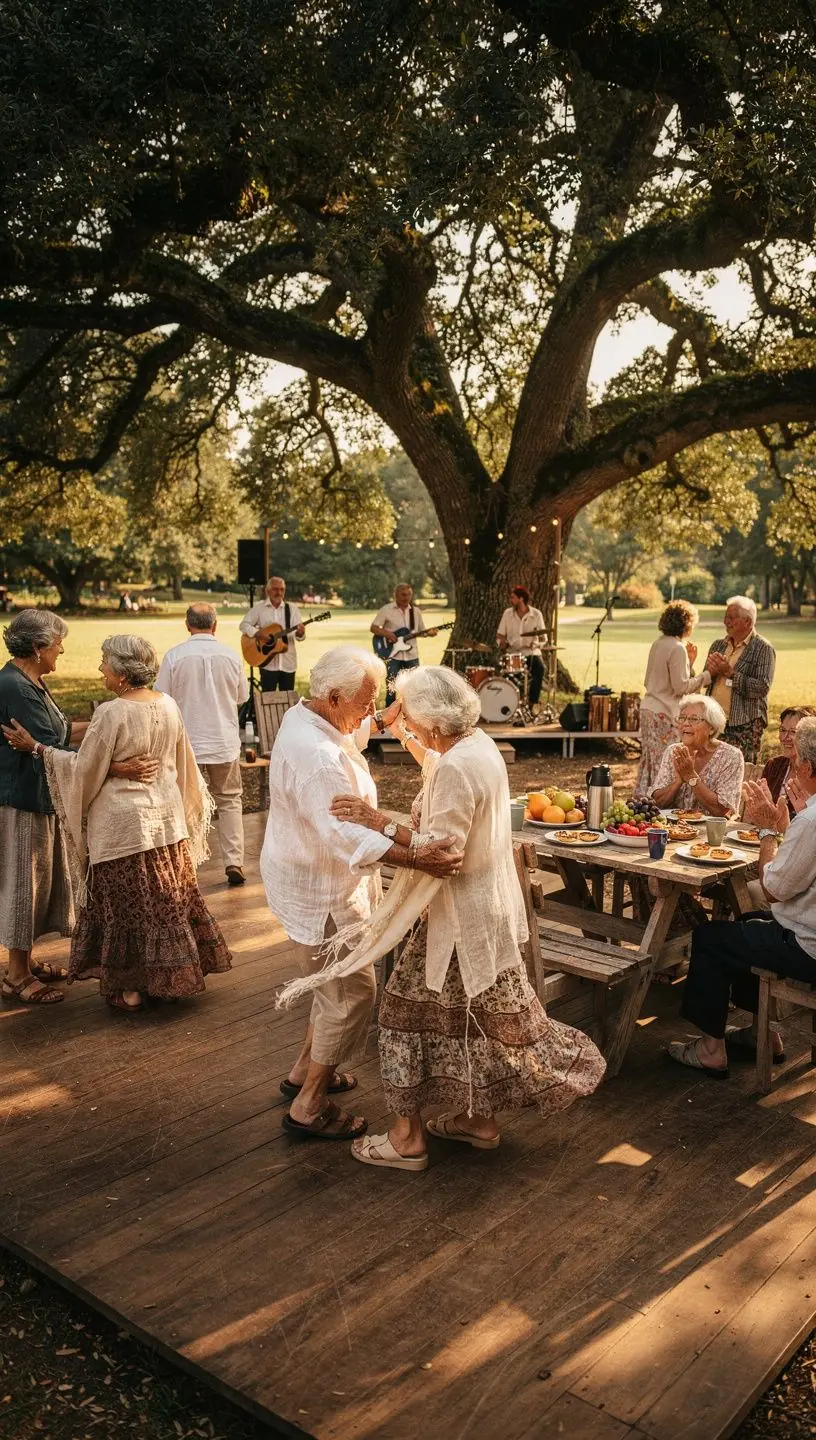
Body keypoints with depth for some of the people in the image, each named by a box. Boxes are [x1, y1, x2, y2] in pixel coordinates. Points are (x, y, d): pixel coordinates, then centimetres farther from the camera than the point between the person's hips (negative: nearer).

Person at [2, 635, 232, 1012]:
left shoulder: (112, 714, -20)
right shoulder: (169, 705, -1)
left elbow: (84, 768, -14)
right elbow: (183, 765, 10)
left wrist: (37, 747, -4)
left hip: (122, 824, -6)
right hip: (166, 819, 6)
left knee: (126, 907, 7)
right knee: (169, 900, 16)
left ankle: (129, 988, 17)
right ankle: (172, 977, 27)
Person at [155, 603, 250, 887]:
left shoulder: (175, 656, -10)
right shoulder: (231, 656, -3)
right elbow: (243, 696, 10)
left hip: (188, 743, -1)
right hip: (225, 742, 1)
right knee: (230, 801, 15)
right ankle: (234, 862, 9)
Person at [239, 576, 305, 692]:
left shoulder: (292, 609, 5)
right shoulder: (259, 607, 2)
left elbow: (299, 636, -1)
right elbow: (244, 625, 1)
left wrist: (300, 633, -26)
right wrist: (258, 633, -17)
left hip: (288, 663, 2)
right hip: (268, 662, -2)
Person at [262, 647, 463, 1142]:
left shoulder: (305, 716, 1)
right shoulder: (318, 757, -32)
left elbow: (355, 733, 25)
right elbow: (348, 834, -40)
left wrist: (388, 717, 11)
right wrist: (417, 858, -49)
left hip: (323, 881, 11)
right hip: (319, 892, -11)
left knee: (336, 983, 24)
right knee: (353, 993, -1)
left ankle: (305, 1072, 40)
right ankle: (309, 1109, 12)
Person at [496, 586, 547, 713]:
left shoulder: (536, 614, 0)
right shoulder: (507, 613, 4)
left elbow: (543, 637, 3)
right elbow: (500, 635, 10)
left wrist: (536, 644, -19)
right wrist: (502, 643, -13)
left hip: (531, 653, -1)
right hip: (512, 653, 1)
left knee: (539, 668, -31)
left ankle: (534, 702, -17)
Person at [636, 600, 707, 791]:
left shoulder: (658, 644, 12)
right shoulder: (678, 649, -13)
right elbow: (681, 686, -15)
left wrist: (688, 662, 15)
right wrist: (706, 676, -7)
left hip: (648, 709, 9)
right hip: (664, 713, -9)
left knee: (648, 760, 14)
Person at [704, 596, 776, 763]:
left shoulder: (764, 649, -4)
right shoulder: (718, 645, 14)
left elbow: (763, 688, -15)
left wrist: (730, 673, -17)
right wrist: (711, 672, -5)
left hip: (744, 725, -5)